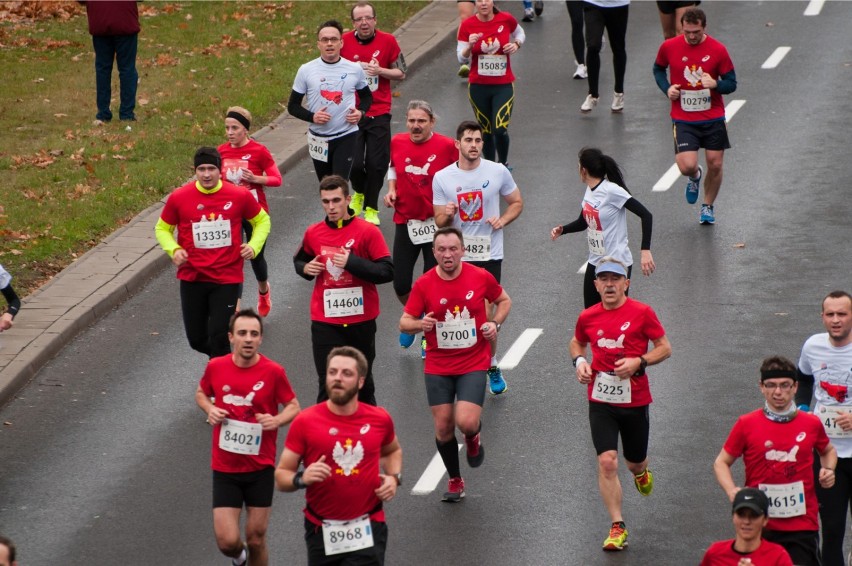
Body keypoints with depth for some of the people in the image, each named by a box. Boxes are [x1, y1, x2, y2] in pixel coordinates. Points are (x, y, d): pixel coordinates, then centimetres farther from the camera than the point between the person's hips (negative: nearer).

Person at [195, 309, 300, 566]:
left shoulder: (273, 372, -11)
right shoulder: (216, 367, -6)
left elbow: (293, 406, 0)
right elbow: (201, 393, 14)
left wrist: (277, 420, -21)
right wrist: (210, 409, -8)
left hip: (260, 468, -1)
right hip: (225, 468, 1)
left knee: (256, 540, 7)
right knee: (227, 542, -4)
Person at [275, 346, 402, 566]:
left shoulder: (379, 419, 1)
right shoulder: (305, 422, -7)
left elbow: (392, 450, 24)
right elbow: (281, 476, -3)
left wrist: (394, 477, 4)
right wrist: (301, 479, -24)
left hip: (367, 531, 0)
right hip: (322, 531, 0)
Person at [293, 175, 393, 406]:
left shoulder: (367, 231, -10)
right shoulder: (313, 233, 1)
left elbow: (387, 271, -14)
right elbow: (299, 260, 21)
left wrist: (352, 262, -24)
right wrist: (305, 268, -3)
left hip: (361, 320, -1)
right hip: (325, 322, 1)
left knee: (363, 381, 16)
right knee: (328, 385, -3)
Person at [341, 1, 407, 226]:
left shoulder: (388, 41, -2)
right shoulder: (344, 42, -3)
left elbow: (401, 73, 5)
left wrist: (380, 71, -12)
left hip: (379, 113, 0)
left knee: (377, 163, -1)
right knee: (354, 162, -5)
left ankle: (371, 208, 16)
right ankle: (359, 193, 28)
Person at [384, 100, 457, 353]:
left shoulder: (446, 146, -12)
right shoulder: (397, 142, -2)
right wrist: (391, 189, 2)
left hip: (436, 223, -3)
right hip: (405, 222, 3)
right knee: (400, 285, 3)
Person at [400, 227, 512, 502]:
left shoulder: (481, 277, -7)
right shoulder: (424, 284, -7)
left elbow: (504, 300, 11)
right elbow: (404, 322, -3)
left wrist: (495, 323, -8)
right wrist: (421, 324, -26)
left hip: (473, 364, -1)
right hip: (438, 367, 1)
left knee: (466, 422, -19)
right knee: (443, 428, 4)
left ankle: (474, 437, 20)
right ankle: (455, 480, 27)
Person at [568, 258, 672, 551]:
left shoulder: (642, 313, -9)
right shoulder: (588, 317, -1)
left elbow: (665, 348, -3)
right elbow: (576, 343, 19)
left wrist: (638, 362, -19)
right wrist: (579, 361, -3)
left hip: (635, 400, -1)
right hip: (601, 400, 1)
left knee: (634, 462, 15)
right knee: (607, 462, -12)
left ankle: (640, 472, 54)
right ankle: (617, 527, -5)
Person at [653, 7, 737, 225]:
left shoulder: (718, 50, -8)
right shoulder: (669, 47, -6)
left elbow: (731, 83, -2)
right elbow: (658, 68, 15)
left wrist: (715, 84, -25)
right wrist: (666, 88, -5)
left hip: (713, 118, 0)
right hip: (683, 119, 0)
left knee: (715, 165, 4)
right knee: (687, 166, -14)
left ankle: (708, 206, 30)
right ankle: (695, 177, 26)